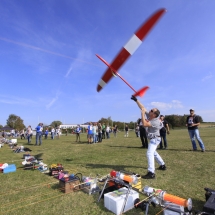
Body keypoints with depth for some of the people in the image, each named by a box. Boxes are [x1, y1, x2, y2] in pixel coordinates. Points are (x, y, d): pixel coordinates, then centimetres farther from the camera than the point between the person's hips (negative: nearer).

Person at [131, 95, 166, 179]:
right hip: (153, 139, 10)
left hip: (155, 139, -10)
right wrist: (136, 100, -9)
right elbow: (142, 107, -5)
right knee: (153, 153, 25)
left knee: (149, 153, -22)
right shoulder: (149, 116, -7)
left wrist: (142, 113, -34)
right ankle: (162, 165, 43)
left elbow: (144, 124, -40)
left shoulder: (156, 122, -30)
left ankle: (151, 173, -24)